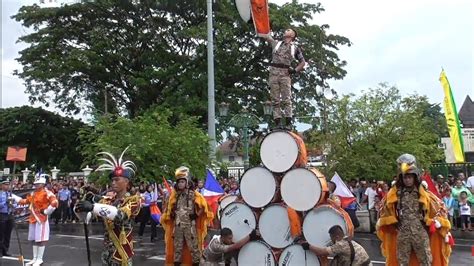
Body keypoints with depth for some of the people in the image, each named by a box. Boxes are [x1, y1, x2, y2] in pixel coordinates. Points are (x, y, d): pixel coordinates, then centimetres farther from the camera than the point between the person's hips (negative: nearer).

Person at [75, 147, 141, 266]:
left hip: (122, 251, -5)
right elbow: (82, 214, 7)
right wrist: (89, 200, -13)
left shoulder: (133, 200, -10)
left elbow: (120, 214, -31)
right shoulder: (108, 199, 7)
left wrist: (93, 207, -37)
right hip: (107, 250, 5)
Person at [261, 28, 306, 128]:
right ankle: (277, 123, -5)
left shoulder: (295, 48, 15)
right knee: (275, 100, -4)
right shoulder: (276, 43, 19)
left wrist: (295, 70, 3)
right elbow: (265, 35, 22)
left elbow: (302, 62, 18)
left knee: (286, 99, -9)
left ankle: (288, 123, -12)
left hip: (285, 74, -2)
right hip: (273, 73, 2)